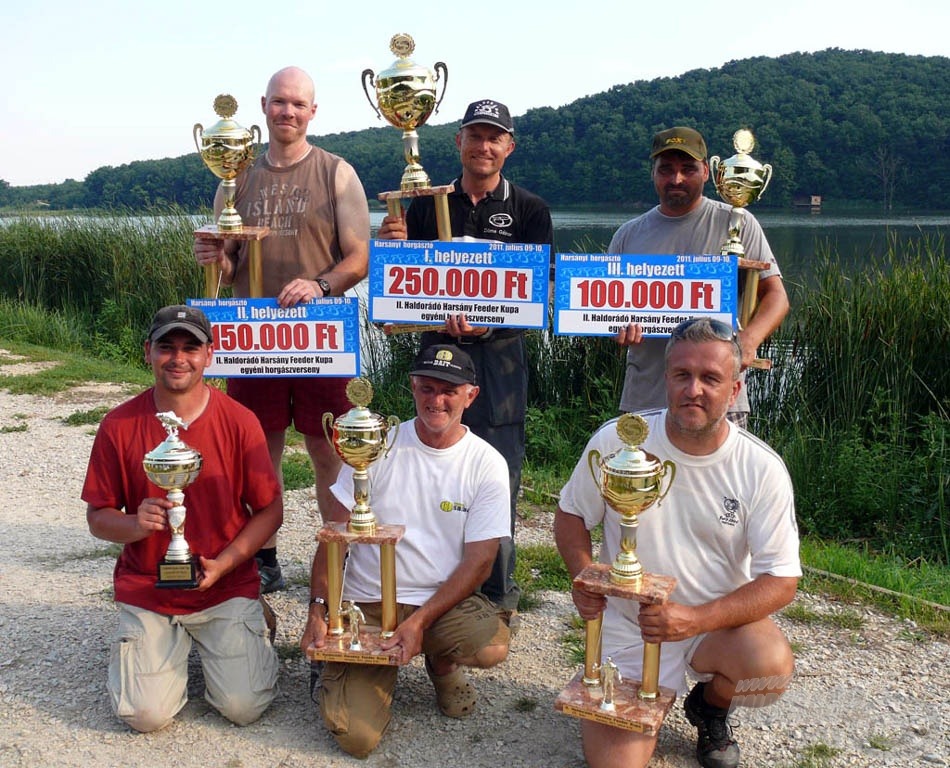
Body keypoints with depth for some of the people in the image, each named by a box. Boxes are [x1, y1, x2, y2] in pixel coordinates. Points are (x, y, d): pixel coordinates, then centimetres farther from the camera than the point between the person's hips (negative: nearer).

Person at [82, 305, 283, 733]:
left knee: (244, 707, -11)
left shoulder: (238, 421, -8)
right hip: (146, 588, 1)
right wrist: (135, 524, -21)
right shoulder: (119, 425, -5)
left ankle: (248, 631, 20)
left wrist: (223, 564, -16)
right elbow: (97, 518, 2)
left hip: (227, 586, -1)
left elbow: (270, 510, -3)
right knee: (146, 715, -11)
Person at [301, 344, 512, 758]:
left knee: (493, 646, -32)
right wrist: (317, 611, -13)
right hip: (366, 602, 0)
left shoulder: (487, 465, -4)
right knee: (355, 735, -17)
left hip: (444, 600, 1)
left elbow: (478, 560, -7)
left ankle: (443, 663, 6)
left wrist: (420, 622, -19)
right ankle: (383, 664, 17)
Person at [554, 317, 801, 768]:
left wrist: (697, 619, -28)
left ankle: (709, 706, 6)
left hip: (719, 621, 0)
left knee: (771, 667, -31)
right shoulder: (616, 441, -12)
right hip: (626, 626, 0)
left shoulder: (762, 468, -13)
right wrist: (583, 575, -18)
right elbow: (571, 515, 3)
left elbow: (781, 580, -13)